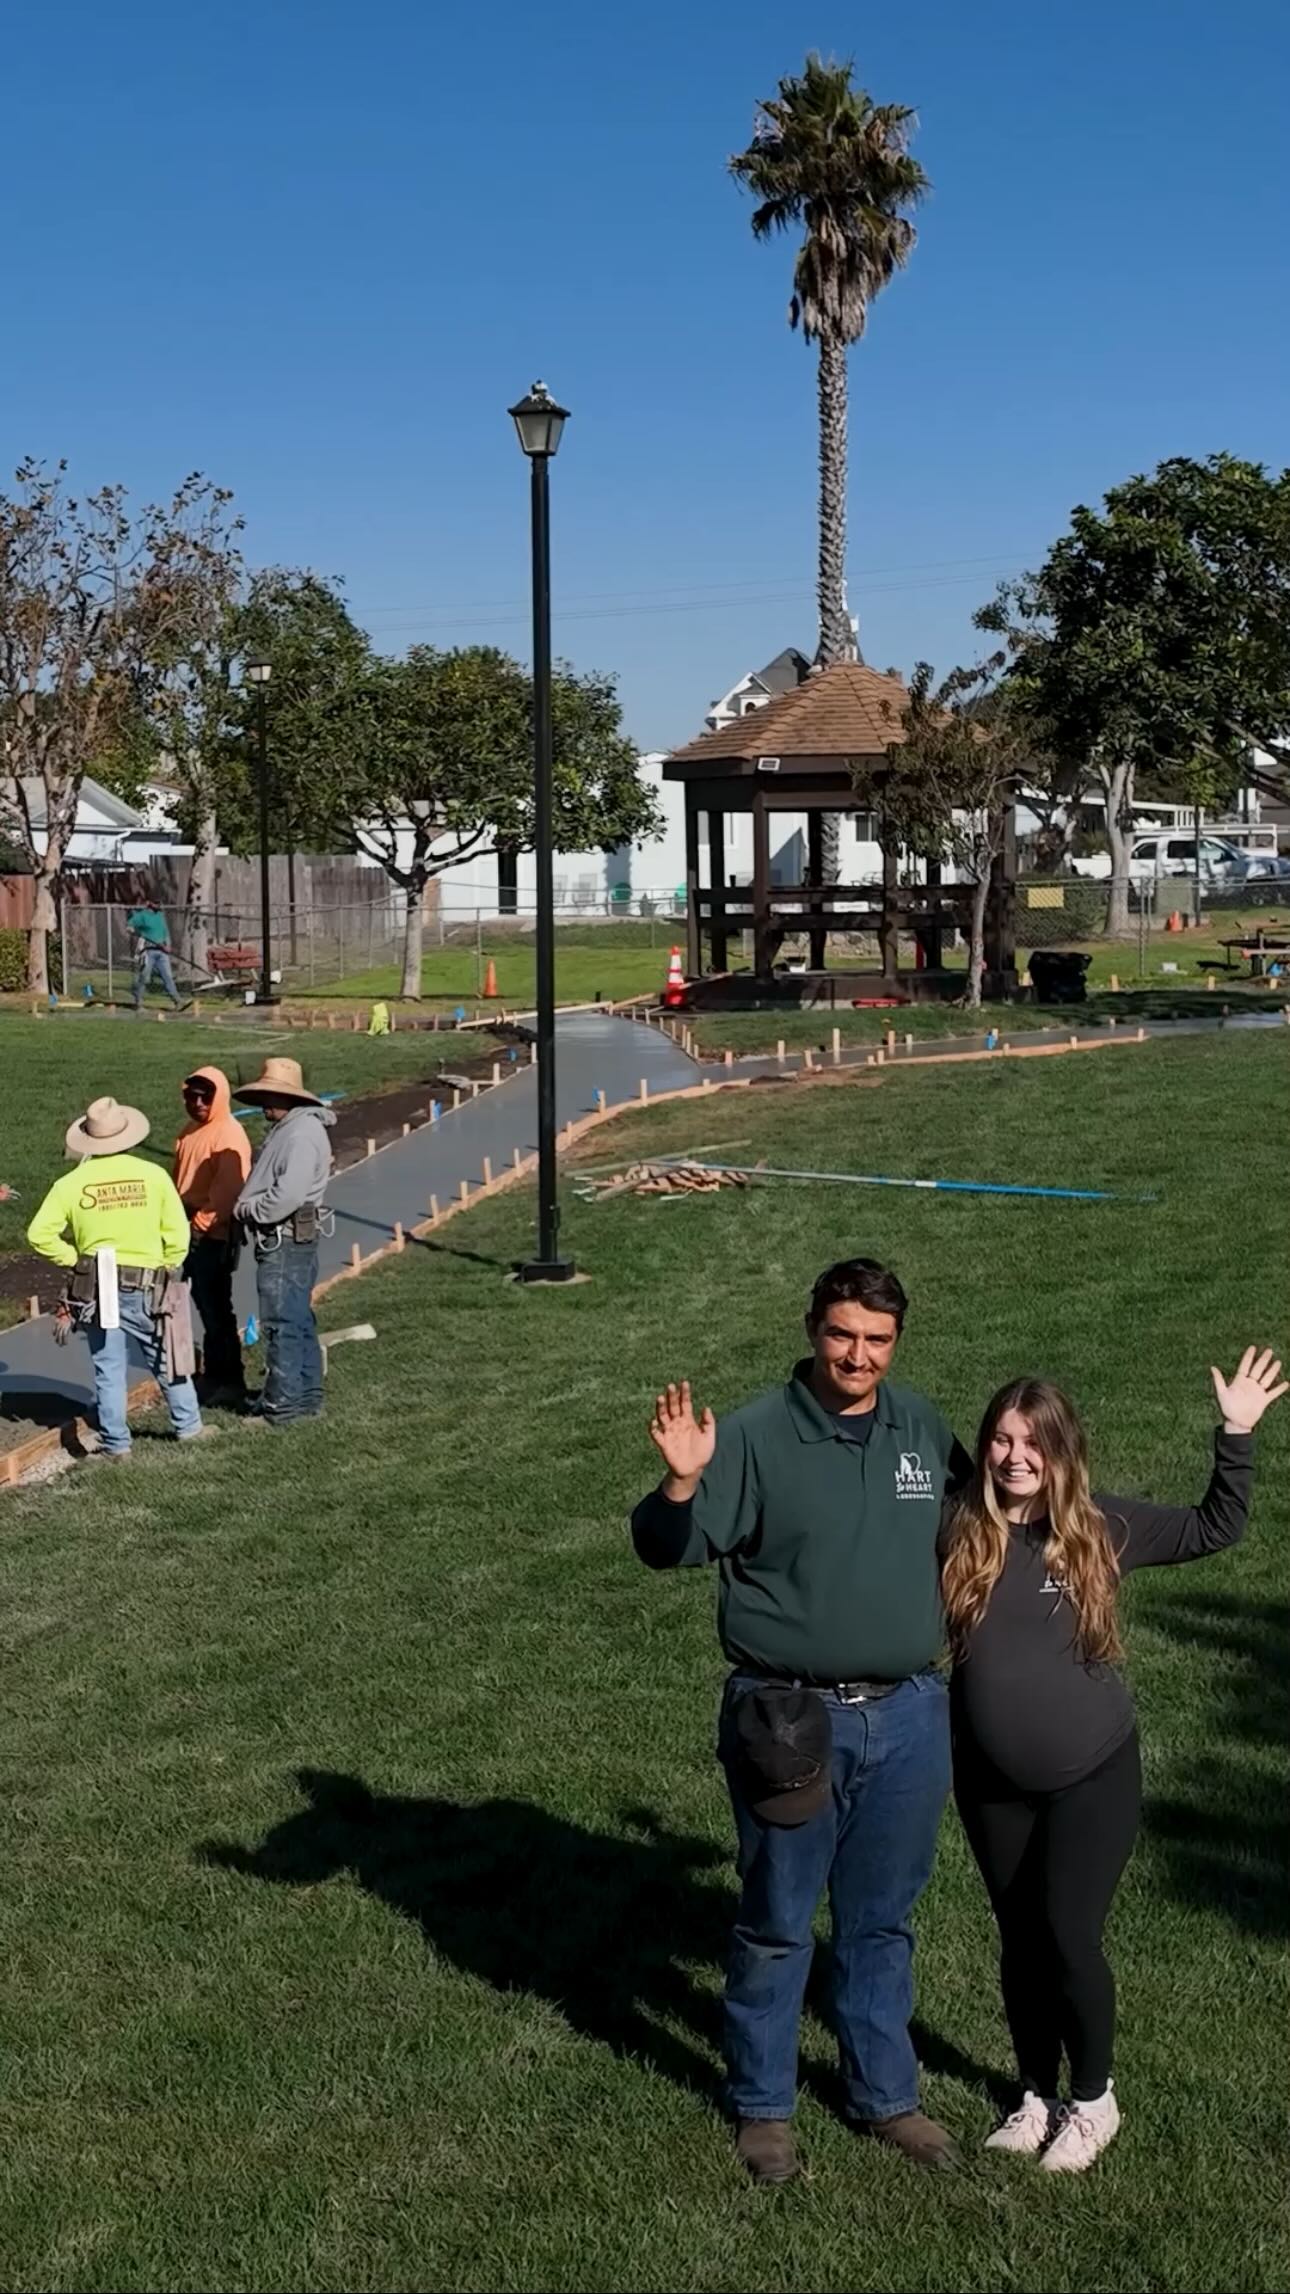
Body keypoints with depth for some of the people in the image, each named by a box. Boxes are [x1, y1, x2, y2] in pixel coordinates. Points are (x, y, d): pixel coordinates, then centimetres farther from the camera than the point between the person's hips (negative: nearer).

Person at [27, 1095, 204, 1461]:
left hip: (97, 1289, 0)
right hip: (148, 1289, 0)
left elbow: (39, 1234, -9)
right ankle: (188, 1426, 25)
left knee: (108, 1369, 9)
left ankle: (116, 1443, 13)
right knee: (167, 1359, 15)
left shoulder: (71, 1183, -5)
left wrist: (73, 1259, 3)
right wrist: (165, 1271, 7)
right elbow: (178, 1235, -6)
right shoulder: (154, 1175, -7)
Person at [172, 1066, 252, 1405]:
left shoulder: (229, 1135, -14)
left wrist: (203, 1221, -19)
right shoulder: (191, 1131, 14)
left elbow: (228, 1188, -21)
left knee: (216, 1308, -5)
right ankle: (214, 1376, 23)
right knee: (205, 1304, 14)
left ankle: (230, 1381, 2)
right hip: (190, 1232, 9)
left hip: (214, 1236, -9)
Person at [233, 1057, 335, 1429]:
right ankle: (307, 1396, 24)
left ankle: (282, 1404, -2)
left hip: (286, 1242, -11)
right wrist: (248, 1207, 5)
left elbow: (288, 1195, -25)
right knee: (299, 1321, 16)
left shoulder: (302, 1134, -18)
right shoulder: (287, 1130, 15)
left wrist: (249, 1209, -12)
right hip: (285, 1240, 11)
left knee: (281, 1324, -6)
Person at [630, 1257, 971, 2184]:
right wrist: (682, 1485, -36)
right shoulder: (757, 1436, -13)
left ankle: (886, 2095, 36)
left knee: (882, 1923, 19)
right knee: (777, 1924, 11)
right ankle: (763, 2104, 30)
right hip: (792, 1718, -3)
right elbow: (668, 1548, -18)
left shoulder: (924, 1428, 2)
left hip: (908, 1719, 4)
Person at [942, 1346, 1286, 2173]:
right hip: (992, 1784, 2)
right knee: (1021, 1941, 14)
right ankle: (1037, 2095, 34)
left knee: (1069, 1939, -1)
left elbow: (1214, 1529, 3)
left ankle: (1094, 2099, 23)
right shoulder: (956, 1533, -7)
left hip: (1093, 1777, -2)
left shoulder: (1101, 1527, -7)